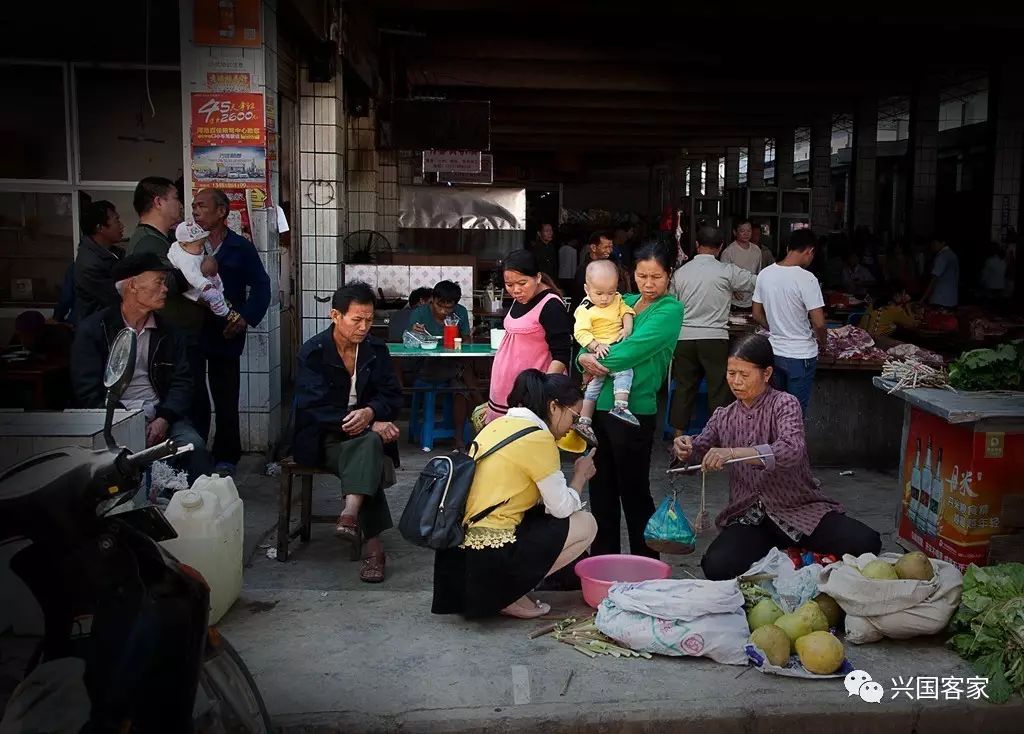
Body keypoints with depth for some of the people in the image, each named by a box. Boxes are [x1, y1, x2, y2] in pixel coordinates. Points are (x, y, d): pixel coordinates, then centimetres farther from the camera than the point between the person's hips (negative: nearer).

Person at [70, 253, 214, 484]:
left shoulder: (167, 331, 13)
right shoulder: (92, 330, 2)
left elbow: (181, 382, 7)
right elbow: (88, 392, -4)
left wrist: (164, 419, -11)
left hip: (160, 415, 3)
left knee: (194, 446, -25)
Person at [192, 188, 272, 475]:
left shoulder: (241, 248, 3)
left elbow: (261, 286, 0)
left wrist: (246, 318, -10)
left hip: (225, 334, -1)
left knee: (226, 400, 5)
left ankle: (226, 458, 16)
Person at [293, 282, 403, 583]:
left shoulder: (376, 349, 6)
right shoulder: (313, 353, -7)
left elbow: (392, 396, 4)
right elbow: (315, 408, -15)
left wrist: (370, 412, -22)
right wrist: (373, 425, -23)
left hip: (368, 430, 3)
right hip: (324, 437, -3)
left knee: (370, 445, -36)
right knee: (368, 459, -34)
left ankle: (351, 516, -49)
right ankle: (373, 546, -37)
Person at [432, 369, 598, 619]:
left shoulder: (500, 424, 12)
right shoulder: (538, 438, -12)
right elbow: (562, 509, -6)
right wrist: (581, 474, 11)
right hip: (491, 555, -8)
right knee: (586, 524, 5)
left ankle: (500, 587, 11)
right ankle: (508, 594, 1)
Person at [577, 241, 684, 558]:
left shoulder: (670, 309, -8)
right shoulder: (625, 302, 12)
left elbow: (634, 349, -19)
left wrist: (594, 361, -10)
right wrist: (584, 357, -11)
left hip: (633, 410, -7)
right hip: (600, 404, 7)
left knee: (633, 491, 4)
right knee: (601, 487, 15)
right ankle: (603, 560, 30)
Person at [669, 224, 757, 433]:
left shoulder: (680, 272, 5)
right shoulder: (727, 271, -6)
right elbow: (757, 283, 3)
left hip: (684, 338, 4)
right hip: (714, 338, -3)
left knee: (684, 389, 10)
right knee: (719, 390, 3)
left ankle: (679, 437, 16)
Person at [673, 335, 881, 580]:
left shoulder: (784, 404, -7)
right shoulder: (723, 417, 8)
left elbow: (792, 450, -26)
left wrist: (733, 453, -39)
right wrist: (686, 449, -10)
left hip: (799, 508, -2)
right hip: (749, 516, 2)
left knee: (866, 542, -25)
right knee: (716, 567, -27)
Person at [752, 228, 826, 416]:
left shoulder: (765, 274, -1)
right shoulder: (807, 279, -19)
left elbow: (757, 315, 8)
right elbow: (819, 323, -18)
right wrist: (822, 343, 1)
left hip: (773, 352, 6)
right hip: (801, 356, -5)